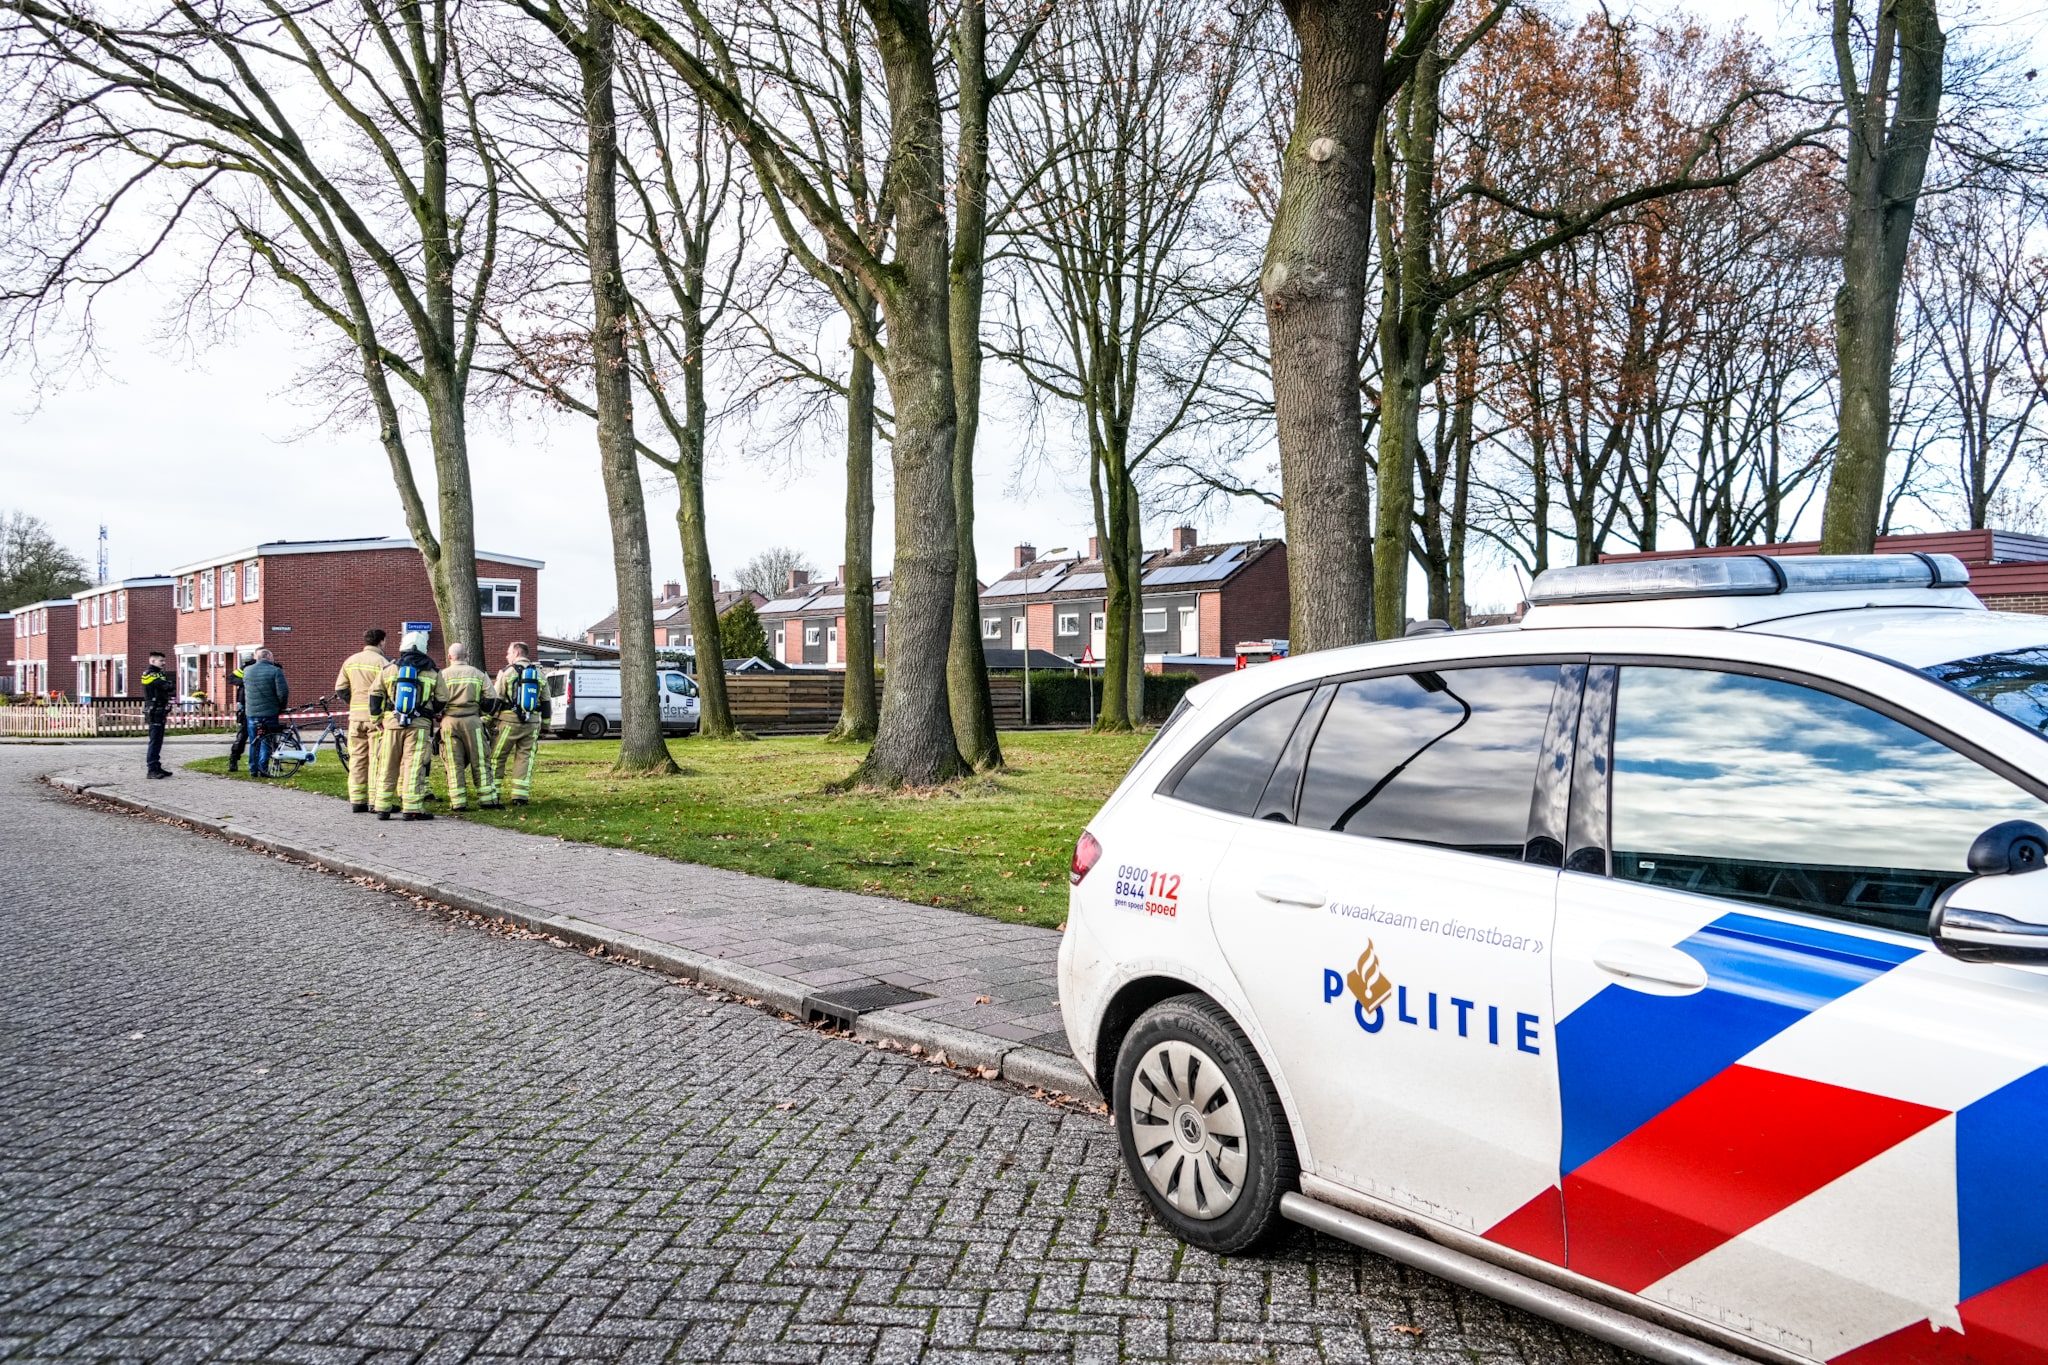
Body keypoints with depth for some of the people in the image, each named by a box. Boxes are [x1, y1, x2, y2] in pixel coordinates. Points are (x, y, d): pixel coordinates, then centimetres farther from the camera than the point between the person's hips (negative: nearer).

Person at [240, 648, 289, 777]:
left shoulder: (247, 670, 8)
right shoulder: (275, 671, -9)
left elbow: (244, 690, 18)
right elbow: (283, 692, -13)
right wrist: (282, 707, 0)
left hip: (251, 712, 5)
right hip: (270, 712, -5)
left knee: (254, 742, 13)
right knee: (266, 742, 1)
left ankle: (253, 770, 15)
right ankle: (263, 769, -3)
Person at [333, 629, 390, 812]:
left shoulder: (350, 661, 11)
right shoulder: (383, 662, -9)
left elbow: (340, 689, 9)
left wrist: (354, 703, 17)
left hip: (356, 716, 6)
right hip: (376, 717, -6)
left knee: (357, 759, 10)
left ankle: (357, 801, 12)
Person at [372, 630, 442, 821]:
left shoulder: (389, 669, 6)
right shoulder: (433, 672, 4)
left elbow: (375, 696, 8)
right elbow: (440, 701, 6)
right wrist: (431, 713, 25)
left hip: (392, 722, 2)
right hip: (419, 725, -2)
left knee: (387, 768, 8)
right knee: (414, 768, -4)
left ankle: (382, 808, 12)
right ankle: (412, 809, -7)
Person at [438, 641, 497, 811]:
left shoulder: (442, 675, 3)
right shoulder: (479, 674, 6)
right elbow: (491, 699, 1)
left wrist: (438, 714, 13)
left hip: (449, 721, 0)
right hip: (472, 720, 0)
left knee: (454, 764, 4)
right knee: (480, 762, 5)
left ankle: (458, 802, 2)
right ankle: (487, 799, 4)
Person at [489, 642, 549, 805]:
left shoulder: (507, 672, -2)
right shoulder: (539, 673, 12)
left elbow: (495, 700, -5)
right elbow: (546, 703, 14)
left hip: (509, 721, -4)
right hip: (532, 723, 4)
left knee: (497, 757, 6)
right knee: (525, 758, 6)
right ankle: (520, 796, 0)